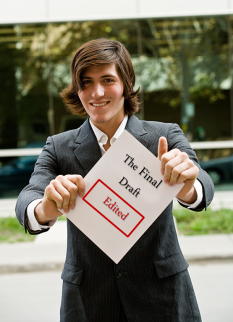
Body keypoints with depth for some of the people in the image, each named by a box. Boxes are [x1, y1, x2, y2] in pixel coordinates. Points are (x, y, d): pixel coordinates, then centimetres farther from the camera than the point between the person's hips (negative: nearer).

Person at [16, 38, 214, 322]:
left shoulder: (166, 138, -5)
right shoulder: (59, 148, -1)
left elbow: (203, 190, -21)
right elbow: (27, 200, -16)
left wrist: (188, 188, -45)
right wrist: (45, 209, -41)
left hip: (162, 298, 0)